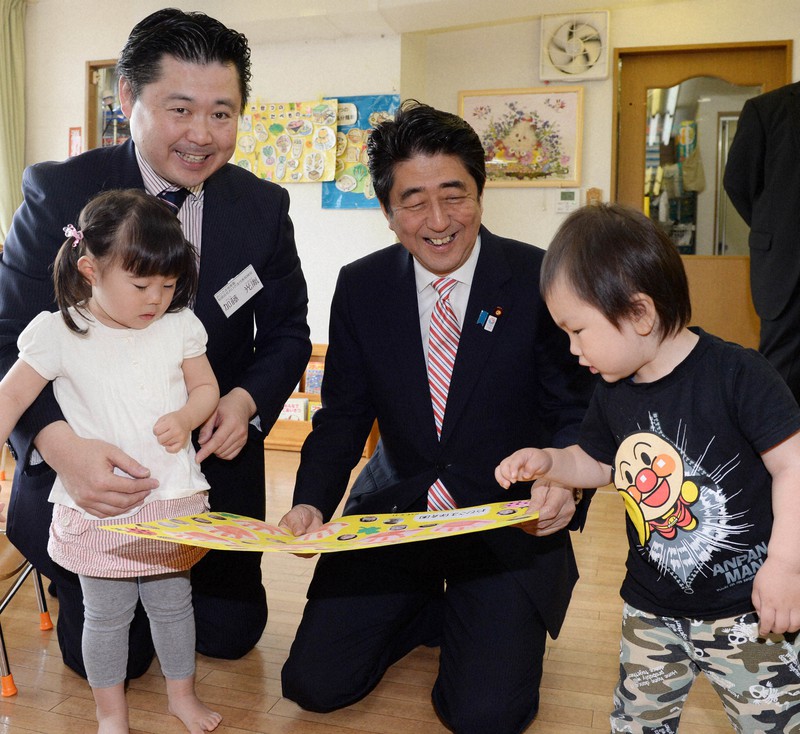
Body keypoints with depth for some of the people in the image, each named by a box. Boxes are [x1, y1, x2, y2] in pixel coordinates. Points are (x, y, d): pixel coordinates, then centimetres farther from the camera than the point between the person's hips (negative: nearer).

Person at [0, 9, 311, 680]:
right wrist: (60, 444, -35)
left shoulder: (263, 206, -5)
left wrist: (246, 401, -20)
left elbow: (287, 331, 1)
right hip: (87, 466, -2)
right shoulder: (58, 193, -13)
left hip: (214, 455, 3)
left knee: (232, 631, 12)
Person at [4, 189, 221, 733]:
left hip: (172, 498, 2)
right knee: (106, 615, 12)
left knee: (173, 603, 17)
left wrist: (185, 417, -14)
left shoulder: (179, 326, -2)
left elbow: (206, 387, 7)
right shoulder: (60, 333, -9)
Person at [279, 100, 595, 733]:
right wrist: (311, 503, -15)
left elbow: (575, 409, -5)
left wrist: (566, 483, -27)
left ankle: (480, 621, 20)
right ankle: (428, 609, 24)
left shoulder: (541, 280, -10)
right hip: (393, 512, 3)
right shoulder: (360, 288, -1)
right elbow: (341, 417, 3)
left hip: (508, 521, -2)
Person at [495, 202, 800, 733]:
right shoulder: (614, 394, -1)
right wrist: (547, 462, -3)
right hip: (653, 609, 5)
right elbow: (597, 463, 15)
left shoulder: (735, 372, -19)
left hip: (749, 607, -5)